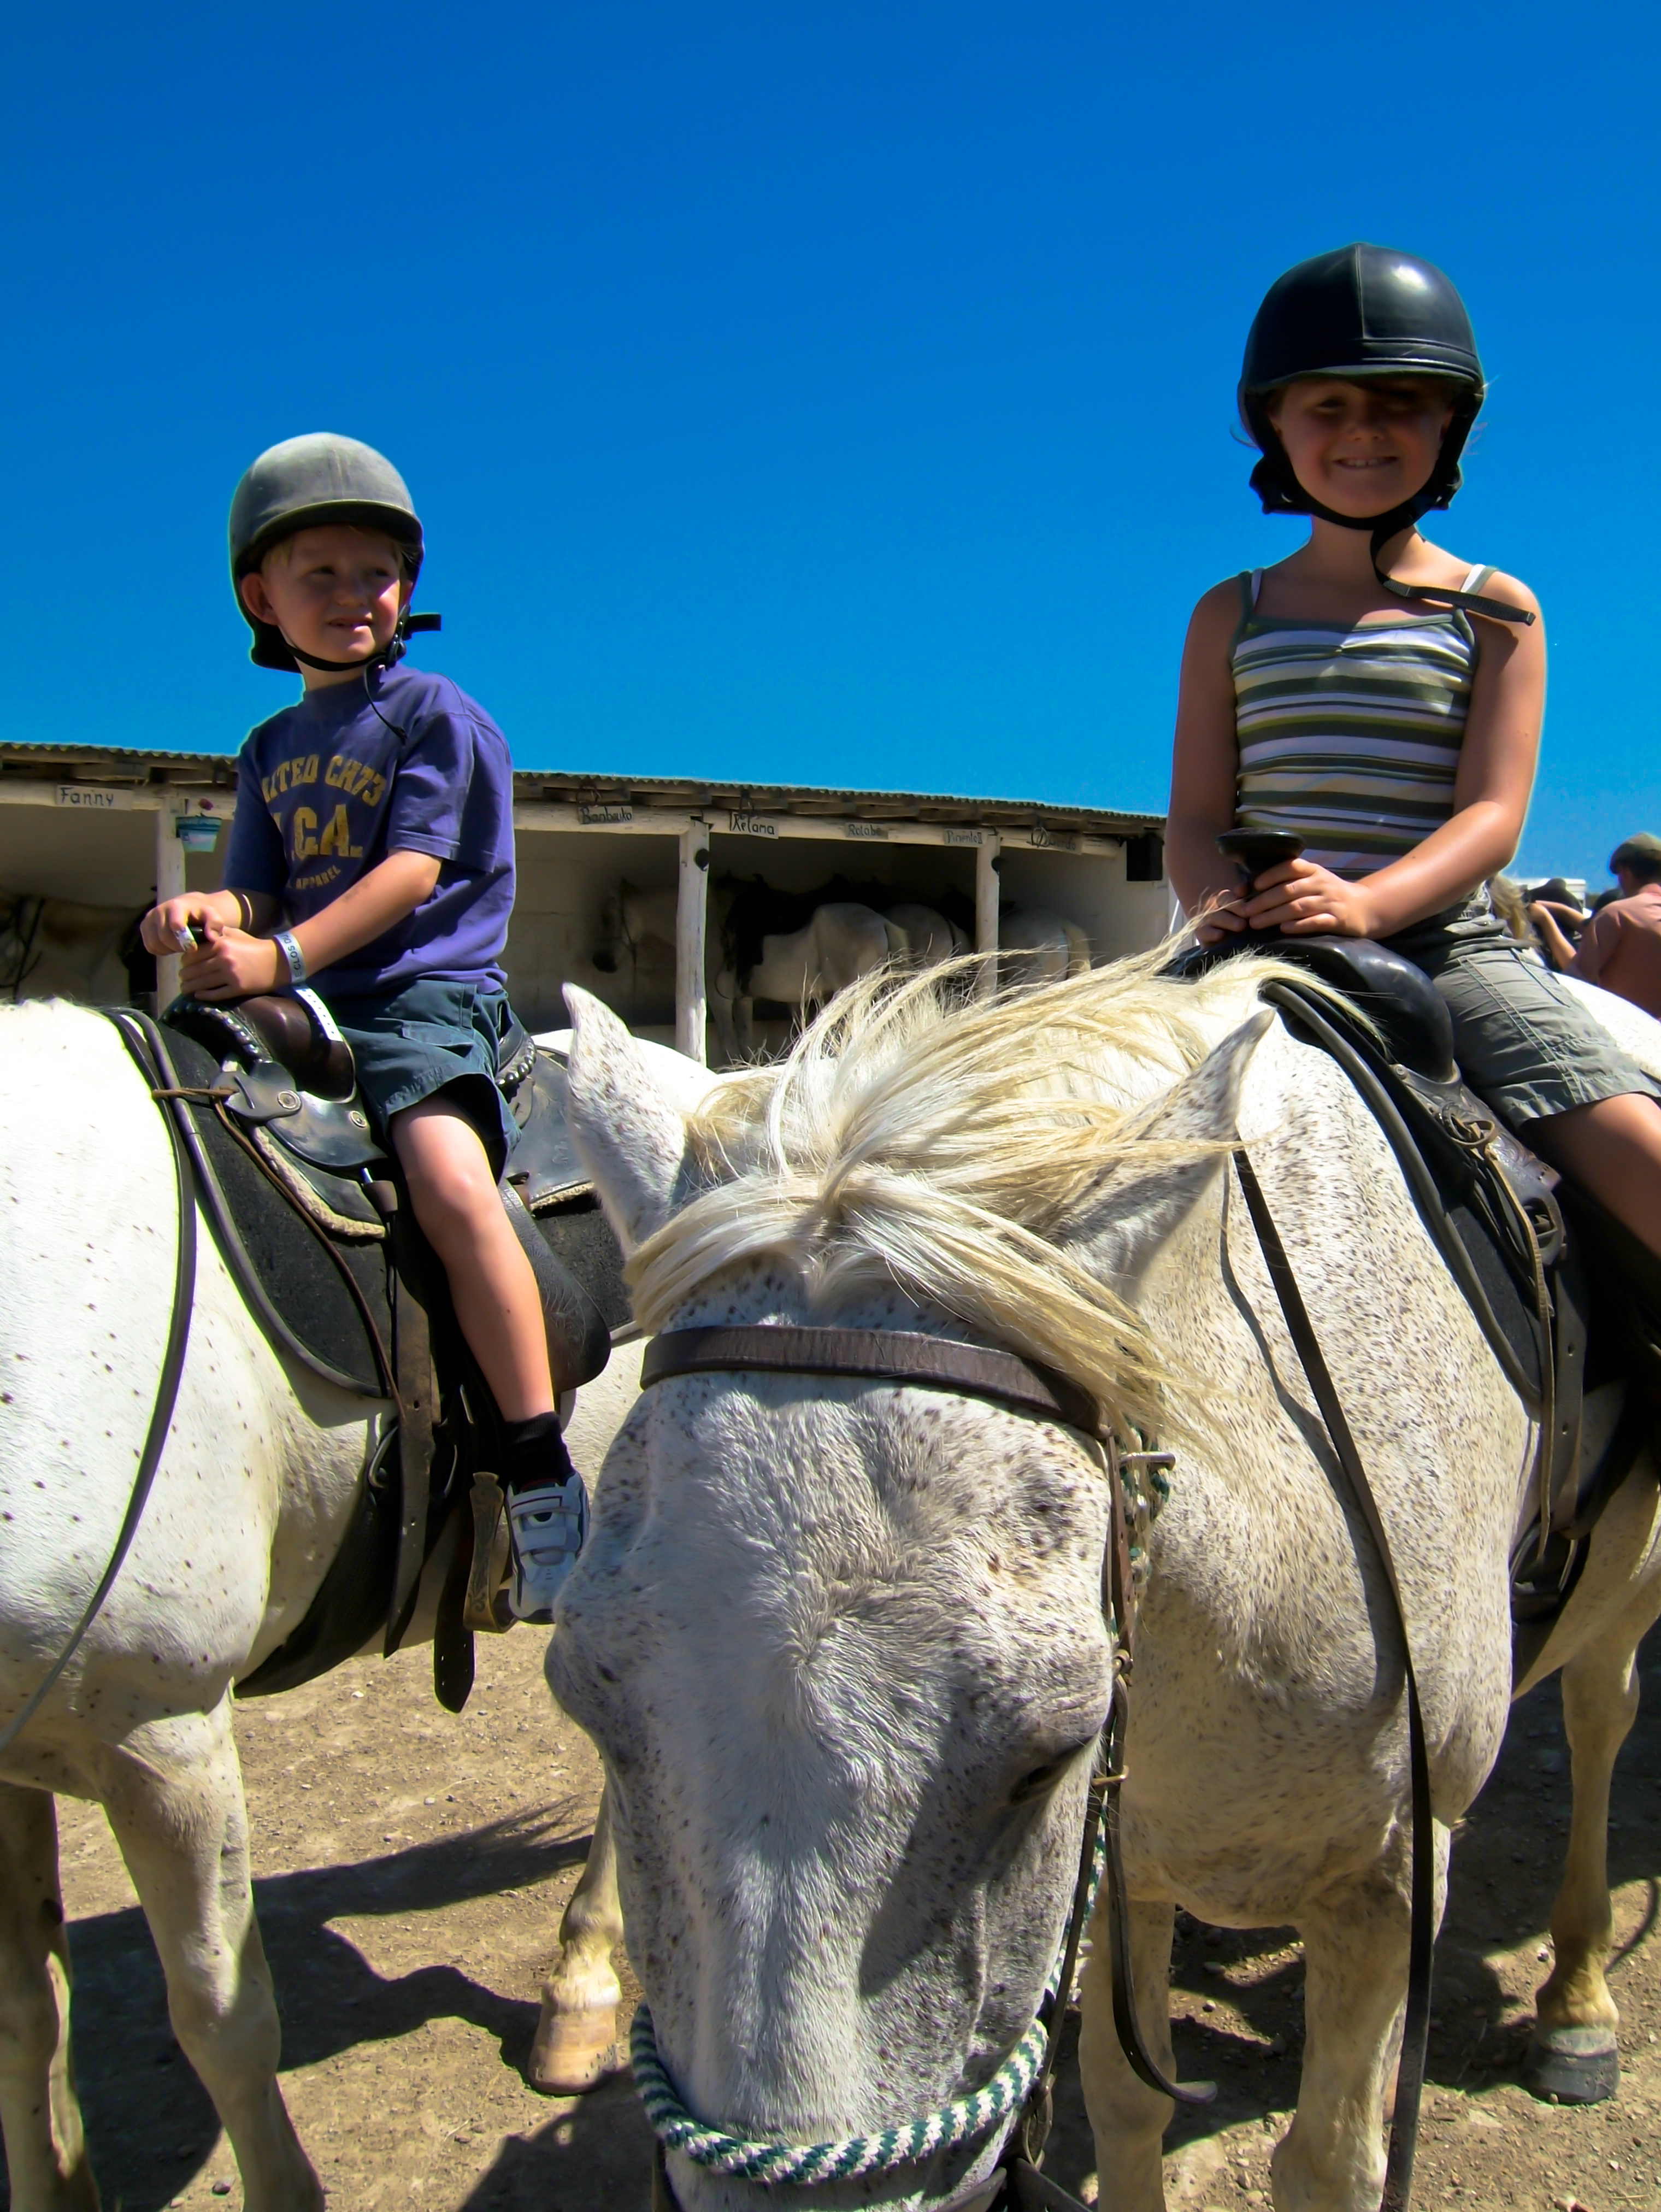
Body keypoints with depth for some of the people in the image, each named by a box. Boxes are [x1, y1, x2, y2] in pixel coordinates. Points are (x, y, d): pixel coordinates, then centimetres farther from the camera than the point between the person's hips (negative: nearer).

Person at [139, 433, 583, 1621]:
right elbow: (259, 890, 14)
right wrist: (207, 916, -11)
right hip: (295, 1015, 7)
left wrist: (281, 957, -22)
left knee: (450, 1178, -32)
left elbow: (412, 869, -10)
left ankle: (543, 1474, -29)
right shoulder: (271, 750, 21)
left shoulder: (439, 717, 3)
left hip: (425, 995, -7)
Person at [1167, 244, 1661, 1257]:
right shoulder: (1231, 618, 12)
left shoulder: (1496, 612, 8)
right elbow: (1195, 818, 5)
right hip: (1261, 950, 2)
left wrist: (1364, 903, -26)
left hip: (1447, 941, -1)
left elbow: (1493, 814, -5)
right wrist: (1221, 901, -20)